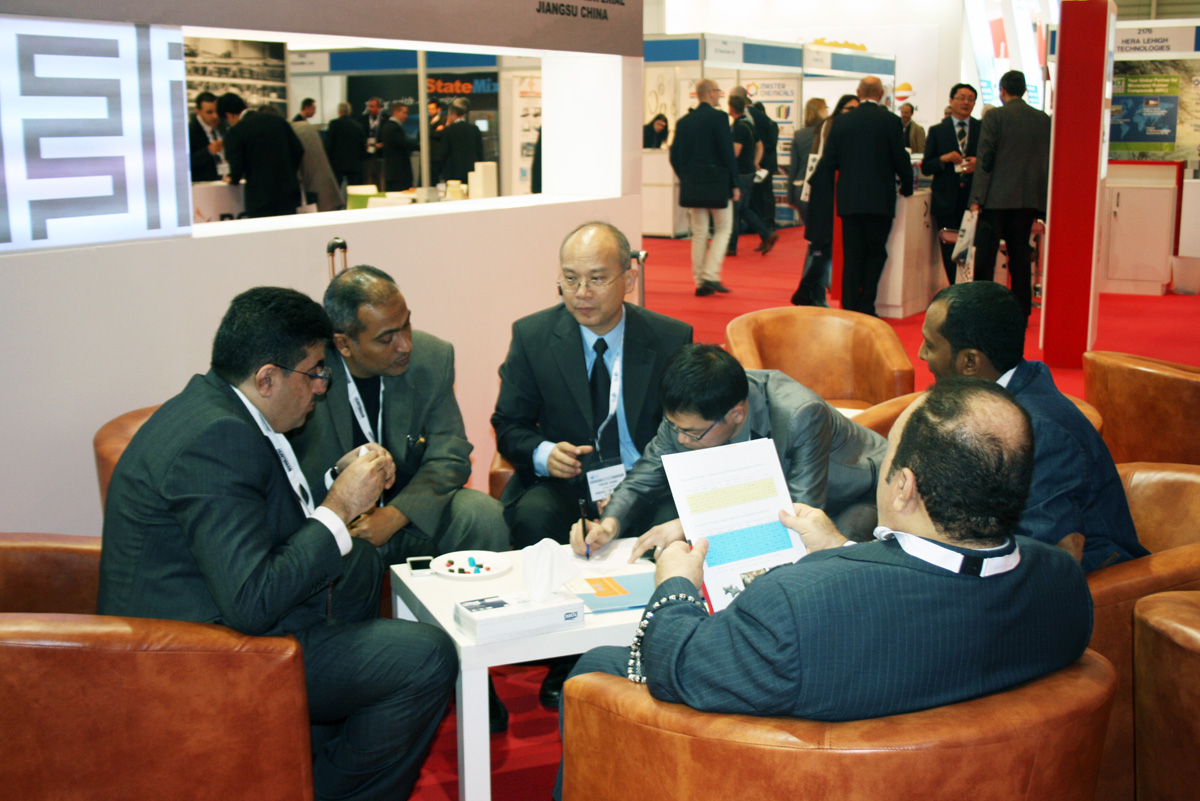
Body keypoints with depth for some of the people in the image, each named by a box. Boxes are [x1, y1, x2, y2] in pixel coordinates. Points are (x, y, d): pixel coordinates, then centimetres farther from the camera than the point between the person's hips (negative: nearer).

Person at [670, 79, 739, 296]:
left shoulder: (684, 121, 6)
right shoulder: (718, 117, -10)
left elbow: (675, 156, 7)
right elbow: (728, 153, -13)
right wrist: (734, 184, -7)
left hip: (692, 186, 5)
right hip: (716, 184, -5)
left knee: (699, 234, 10)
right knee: (723, 229, 7)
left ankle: (700, 282, 9)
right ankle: (711, 276, -5)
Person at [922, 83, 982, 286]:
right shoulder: (937, 131, 11)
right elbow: (926, 167, 6)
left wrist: (978, 163, -11)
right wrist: (944, 159, -12)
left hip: (975, 199, 0)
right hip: (947, 201, 0)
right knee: (950, 252, 1)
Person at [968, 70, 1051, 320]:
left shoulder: (994, 117, -6)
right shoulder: (1043, 119, 8)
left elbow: (985, 159, -10)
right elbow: (1047, 162, 9)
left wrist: (976, 198, -10)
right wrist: (1040, 204, 14)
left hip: (996, 197, -4)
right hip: (1028, 198, 5)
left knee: (985, 255, 0)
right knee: (1020, 255, 11)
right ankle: (1022, 311, 12)